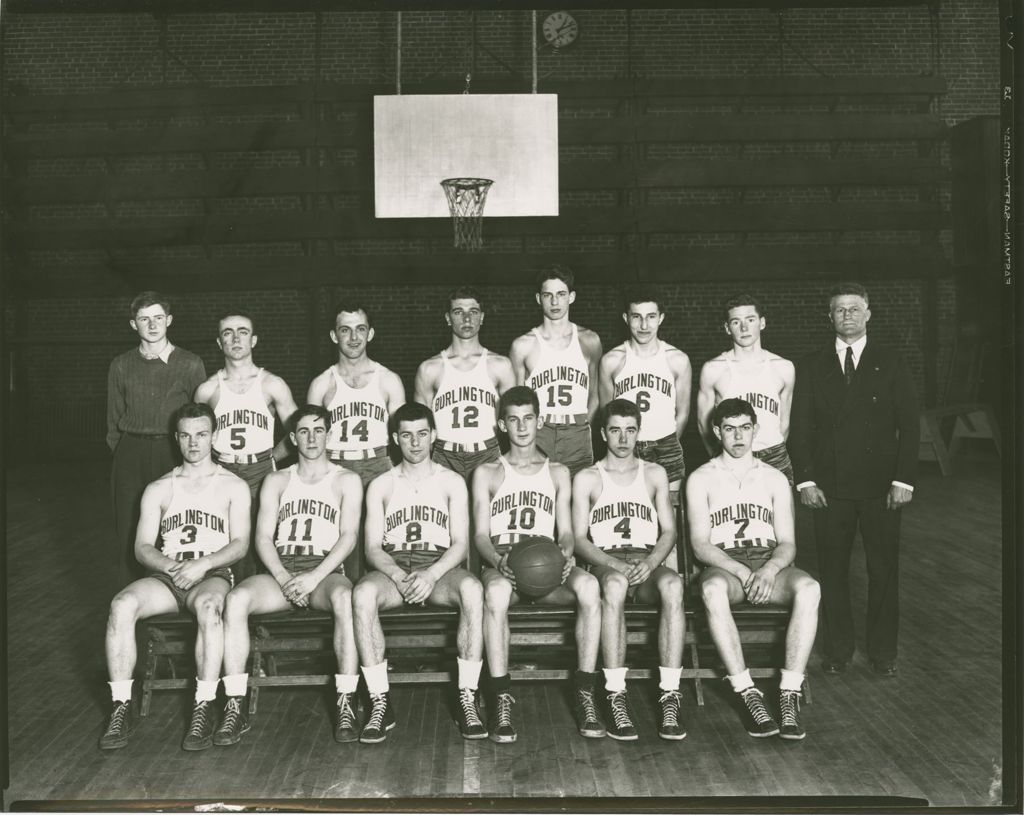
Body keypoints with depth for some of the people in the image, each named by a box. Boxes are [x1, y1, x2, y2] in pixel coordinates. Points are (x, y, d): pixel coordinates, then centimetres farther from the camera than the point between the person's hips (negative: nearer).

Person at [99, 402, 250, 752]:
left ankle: (204, 709, -35)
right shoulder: (158, 489, 19)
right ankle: (122, 707, -24)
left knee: (208, 606, -39)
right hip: (165, 574, 3)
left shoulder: (234, 486, 13)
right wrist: (171, 565, -11)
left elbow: (240, 544, 3)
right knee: (122, 604, -30)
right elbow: (143, 547, 10)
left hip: (213, 574, -2)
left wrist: (201, 565, -15)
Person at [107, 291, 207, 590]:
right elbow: (114, 418, 15)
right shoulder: (121, 365, 11)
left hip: (173, 454, -2)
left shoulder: (190, 364, 4)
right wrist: (122, 451, 7)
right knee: (127, 530, 2)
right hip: (130, 455, 2)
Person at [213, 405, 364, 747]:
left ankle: (346, 704, -34)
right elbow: (263, 537, 8)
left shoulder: (346, 481, 12)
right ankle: (235, 707, -27)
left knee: (344, 597, -38)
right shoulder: (276, 481, 19)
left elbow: (348, 536, -1)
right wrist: (284, 578, -11)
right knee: (236, 599, -29)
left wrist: (314, 577, -16)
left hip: (325, 572, -2)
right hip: (280, 572, 2)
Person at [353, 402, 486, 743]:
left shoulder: (452, 482, 14)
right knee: (363, 593, -35)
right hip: (392, 568, 1)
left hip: (440, 566, 0)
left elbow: (460, 544, 3)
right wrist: (398, 576, -15)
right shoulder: (380, 486, 16)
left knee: (471, 588, -36)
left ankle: (467, 698, -30)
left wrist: (432, 574, -17)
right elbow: (373, 547, 7)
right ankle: (380, 703, -28)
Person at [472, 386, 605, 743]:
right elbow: (481, 535, 7)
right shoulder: (487, 473, 16)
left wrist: (566, 552, -13)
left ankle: (585, 695, -28)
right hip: (502, 565, -1)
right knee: (496, 590, -41)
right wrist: (499, 560, -17)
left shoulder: (558, 473, 21)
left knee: (589, 585, -34)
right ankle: (502, 699, -34)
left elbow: (566, 531, 13)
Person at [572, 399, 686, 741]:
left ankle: (670, 696, -38)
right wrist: (616, 564, -15)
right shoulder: (586, 478, 12)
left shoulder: (655, 474, 19)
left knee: (673, 584, -36)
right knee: (615, 584, -40)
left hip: (648, 562, 2)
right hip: (605, 562, -2)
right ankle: (616, 698, -39)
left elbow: (669, 531, 12)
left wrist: (650, 562, -10)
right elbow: (580, 539, 4)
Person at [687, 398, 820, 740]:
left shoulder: (775, 479, 16)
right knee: (713, 588, -39)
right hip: (723, 565, -2)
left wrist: (769, 570, -15)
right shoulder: (701, 479, 10)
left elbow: (787, 544, 8)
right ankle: (748, 695, -35)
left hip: (769, 565, 2)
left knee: (808, 588, -33)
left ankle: (790, 694, -32)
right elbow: (700, 544, -1)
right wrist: (741, 572, -17)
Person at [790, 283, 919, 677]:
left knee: (884, 570, 5)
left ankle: (883, 652, 17)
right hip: (829, 485, 1)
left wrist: (904, 479, -7)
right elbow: (800, 428, 5)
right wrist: (805, 480, -5)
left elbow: (908, 425, 2)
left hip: (881, 485, 0)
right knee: (832, 571, 5)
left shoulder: (890, 363, 5)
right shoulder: (812, 366, 7)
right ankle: (837, 651, 16)